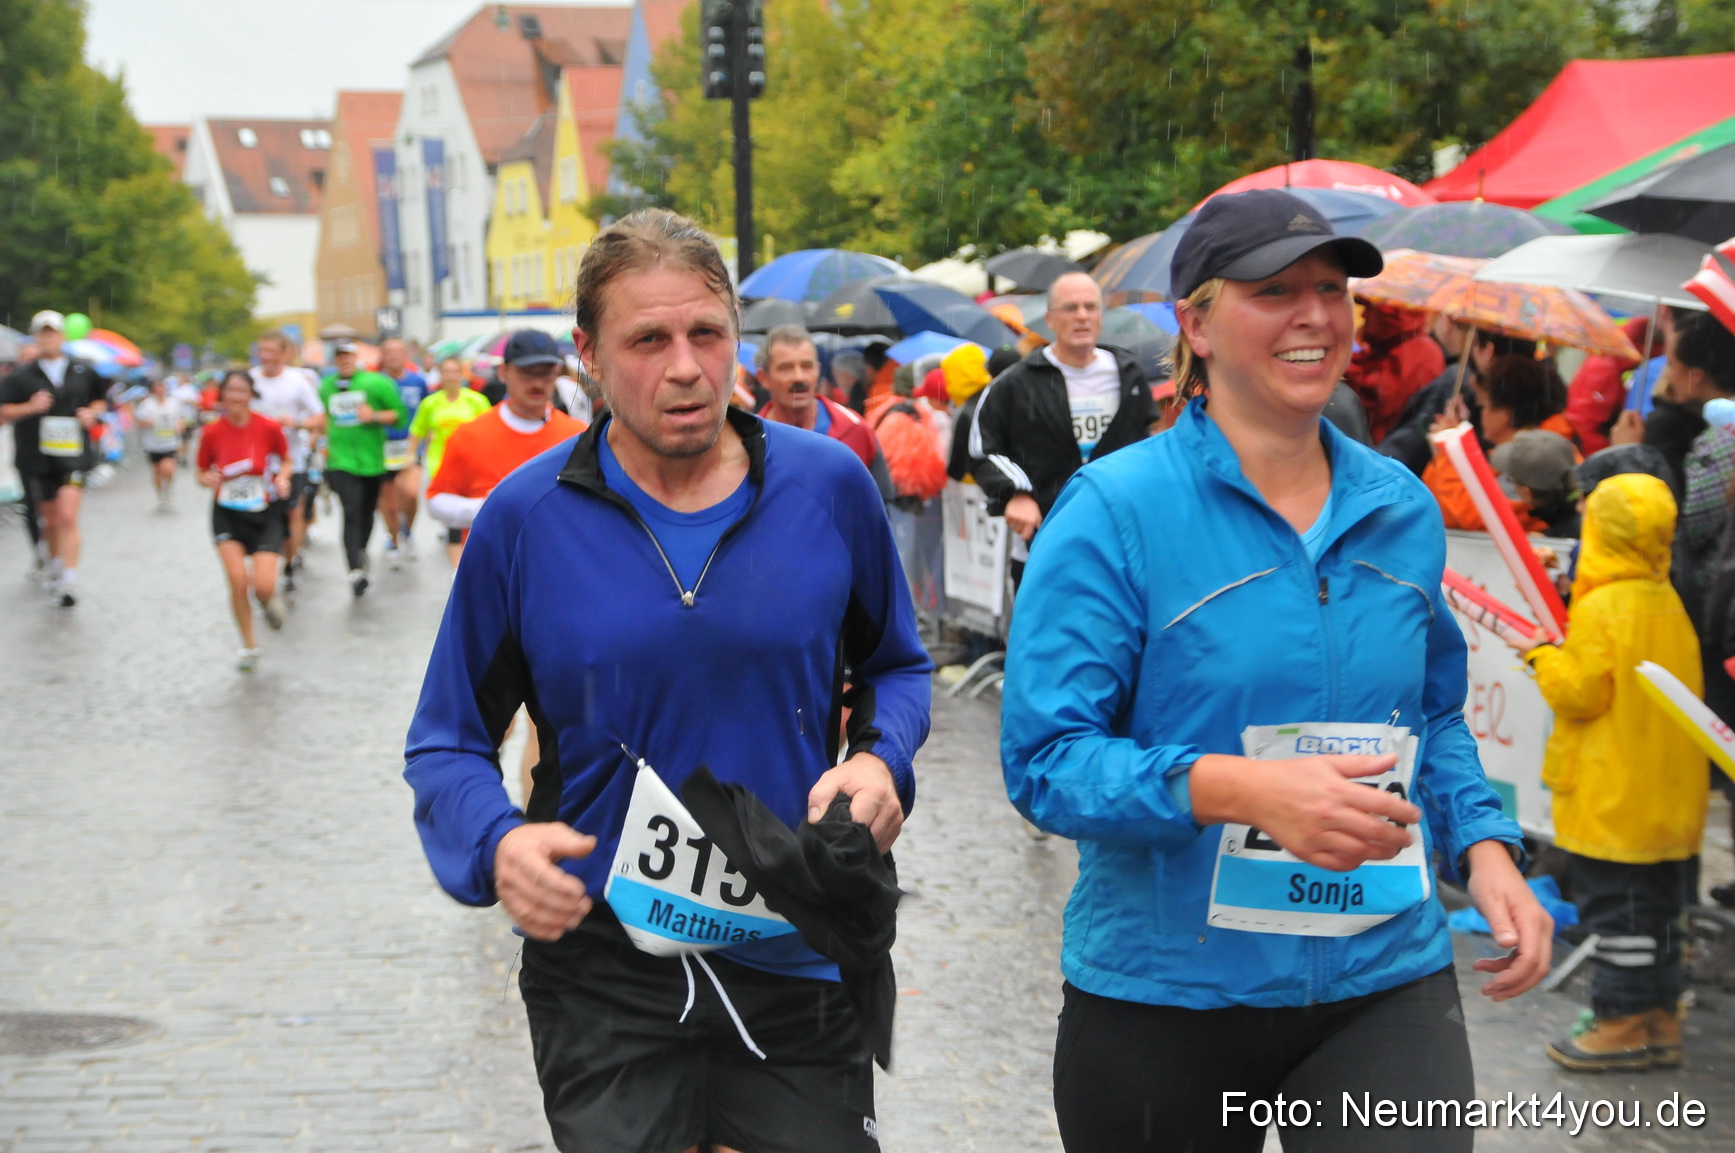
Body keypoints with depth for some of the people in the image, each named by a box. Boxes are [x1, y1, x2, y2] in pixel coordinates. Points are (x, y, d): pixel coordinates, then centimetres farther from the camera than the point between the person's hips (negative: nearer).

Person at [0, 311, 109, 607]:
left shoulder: (83, 372, 5)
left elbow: (102, 399, 21)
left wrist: (92, 412, 0)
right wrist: (29, 407, -16)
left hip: (74, 456, -1)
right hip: (37, 458, 1)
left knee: (68, 517, -17)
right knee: (50, 521, 11)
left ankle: (69, 582, -18)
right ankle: (55, 571, 33)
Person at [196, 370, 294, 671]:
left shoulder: (269, 427, -10)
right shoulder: (212, 432, -7)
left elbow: (286, 461, 6)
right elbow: (202, 473, 5)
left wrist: (283, 477, -14)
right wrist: (208, 479, -17)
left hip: (263, 514, -1)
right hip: (227, 514, 1)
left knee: (263, 587, -15)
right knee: (237, 580, -13)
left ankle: (270, 600, 27)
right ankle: (249, 646, 9)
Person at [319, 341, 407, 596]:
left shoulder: (376, 383, -3)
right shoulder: (326, 387, 8)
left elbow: (400, 415, -2)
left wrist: (375, 416, -15)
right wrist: (328, 441, 16)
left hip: (372, 459, 0)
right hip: (341, 459, 0)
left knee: (367, 511, 13)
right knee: (352, 512, -16)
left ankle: (361, 551, 40)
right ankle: (356, 570, -25)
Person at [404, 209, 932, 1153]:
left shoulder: (829, 486, -2)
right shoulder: (527, 517, -5)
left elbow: (895, 665, 13)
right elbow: (445, 744, 2)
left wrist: (881, 761, -8)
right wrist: (495, 842, -18)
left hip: (798, 958, 2)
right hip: (601, 967, -1)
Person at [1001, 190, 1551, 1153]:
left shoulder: (1402, 510, 6)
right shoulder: (1114, 512, -11)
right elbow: (1045, 759, -16)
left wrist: (1482, 845, 0)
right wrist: (1243, 791, -30)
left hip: (1385, 980, 3)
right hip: (1167, 992, -3)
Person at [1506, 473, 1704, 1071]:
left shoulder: (1603, 608, -17)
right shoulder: (1668, 602, 8)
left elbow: (1580, 692, -18)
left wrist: (1543, 656, -3)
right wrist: (1562, 648, 14)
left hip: (1613, 797, -8)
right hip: (1668, 795, 8)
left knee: (1615, 909, -1)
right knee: (1656, 908, 14)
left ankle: (1623, 1023, 3)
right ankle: (1661, 1020, 20)